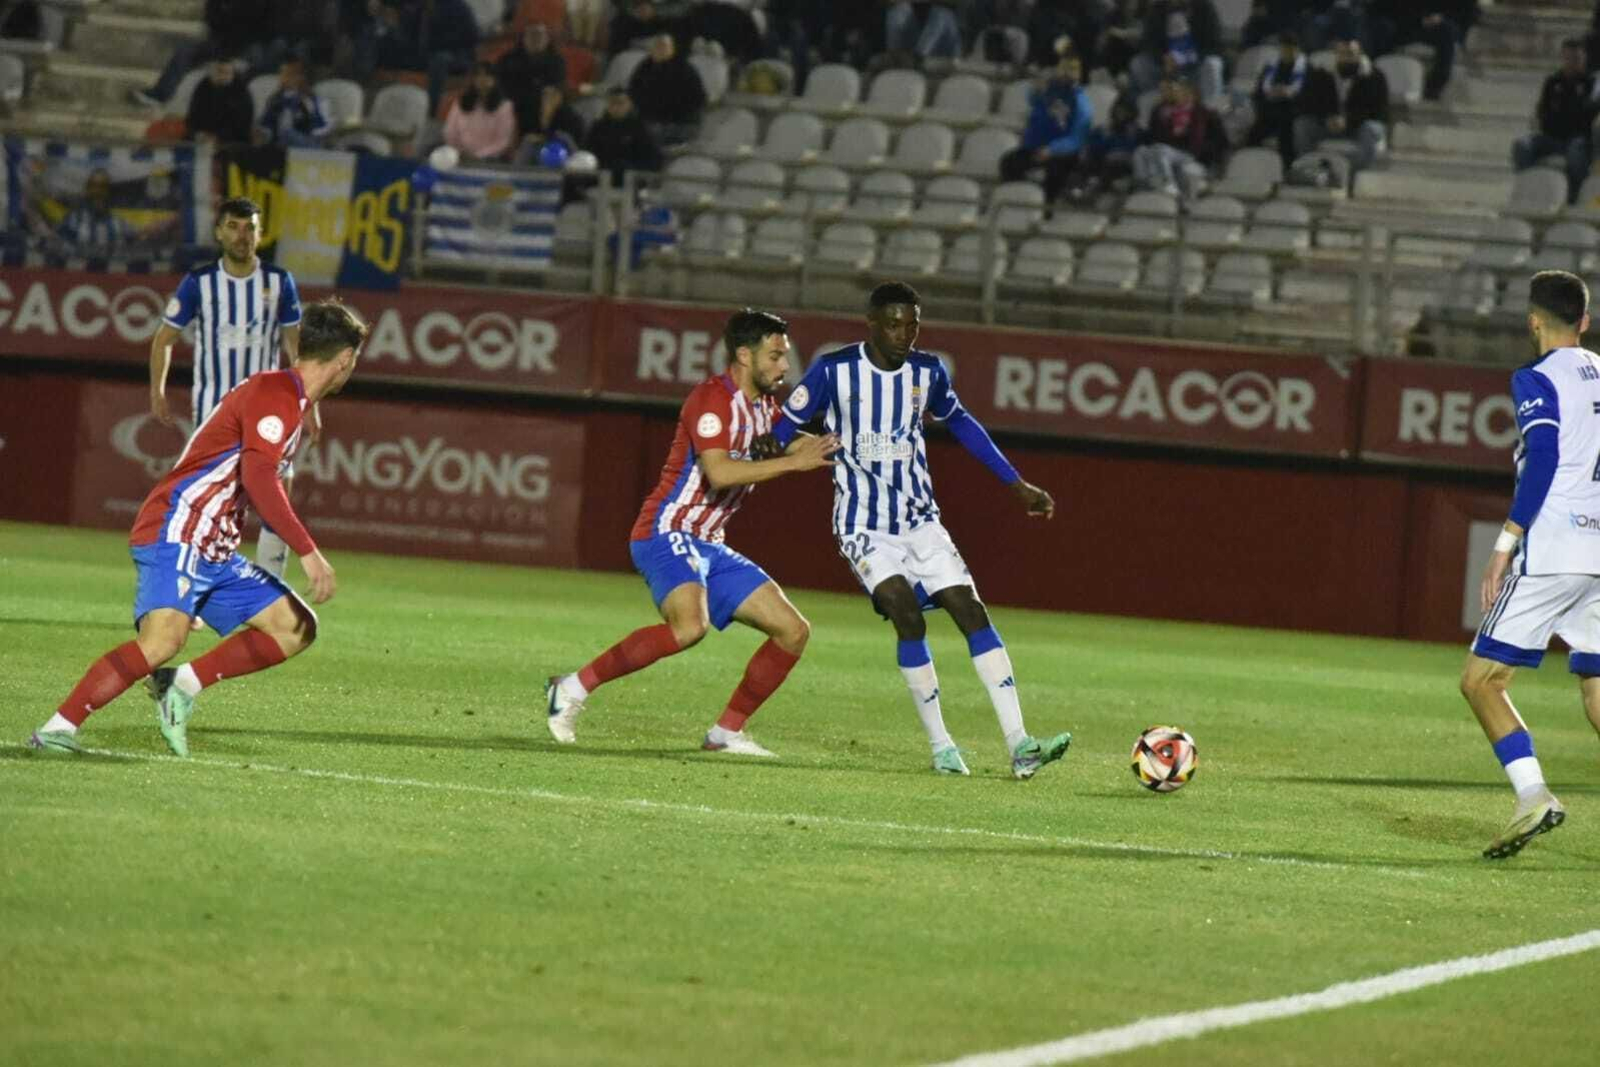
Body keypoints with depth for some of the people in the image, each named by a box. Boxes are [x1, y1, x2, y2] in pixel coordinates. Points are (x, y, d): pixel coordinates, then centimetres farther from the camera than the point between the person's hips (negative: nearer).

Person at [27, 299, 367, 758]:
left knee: (297, 628, 6)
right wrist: (308, 553, -27)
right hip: (175, 535, -10)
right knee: (164, 638, -31)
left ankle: (182, 685, -1)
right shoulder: (276, 394, -12)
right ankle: (58, 728, -31)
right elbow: (258, 478, -25)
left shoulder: (294, 400, 20)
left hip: (213, 552, 10)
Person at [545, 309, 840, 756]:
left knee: (793, 631, 4)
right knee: (689, 626, -35)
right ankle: (574, 687, -22)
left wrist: (810, 449, 14)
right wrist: (792, 462, -23)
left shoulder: (765, 407, 15)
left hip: (709, 548, 10)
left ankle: (727, 732, 10)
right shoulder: (714, 398, -13)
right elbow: (718, 472, -28)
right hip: (667, 534, -10)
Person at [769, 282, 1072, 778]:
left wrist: (1017, 484, 20)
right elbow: (786, 427, -4)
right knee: (907, 612, -23)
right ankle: (940, 746, -12)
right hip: (863, 526, -4)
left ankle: (1019, 746, -12)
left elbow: (960, 423, 19)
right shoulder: (834, 371, -10)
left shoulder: (928, 372, 1)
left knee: (971, 611, -8)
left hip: (919, 520, 4)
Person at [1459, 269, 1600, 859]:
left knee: (1481, 679, -2)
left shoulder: (1538, 379, -4)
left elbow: (1541, 462, -15)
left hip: (1550, 551, -7)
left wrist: (1506, 545, -15)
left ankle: (1533, 795, -18)